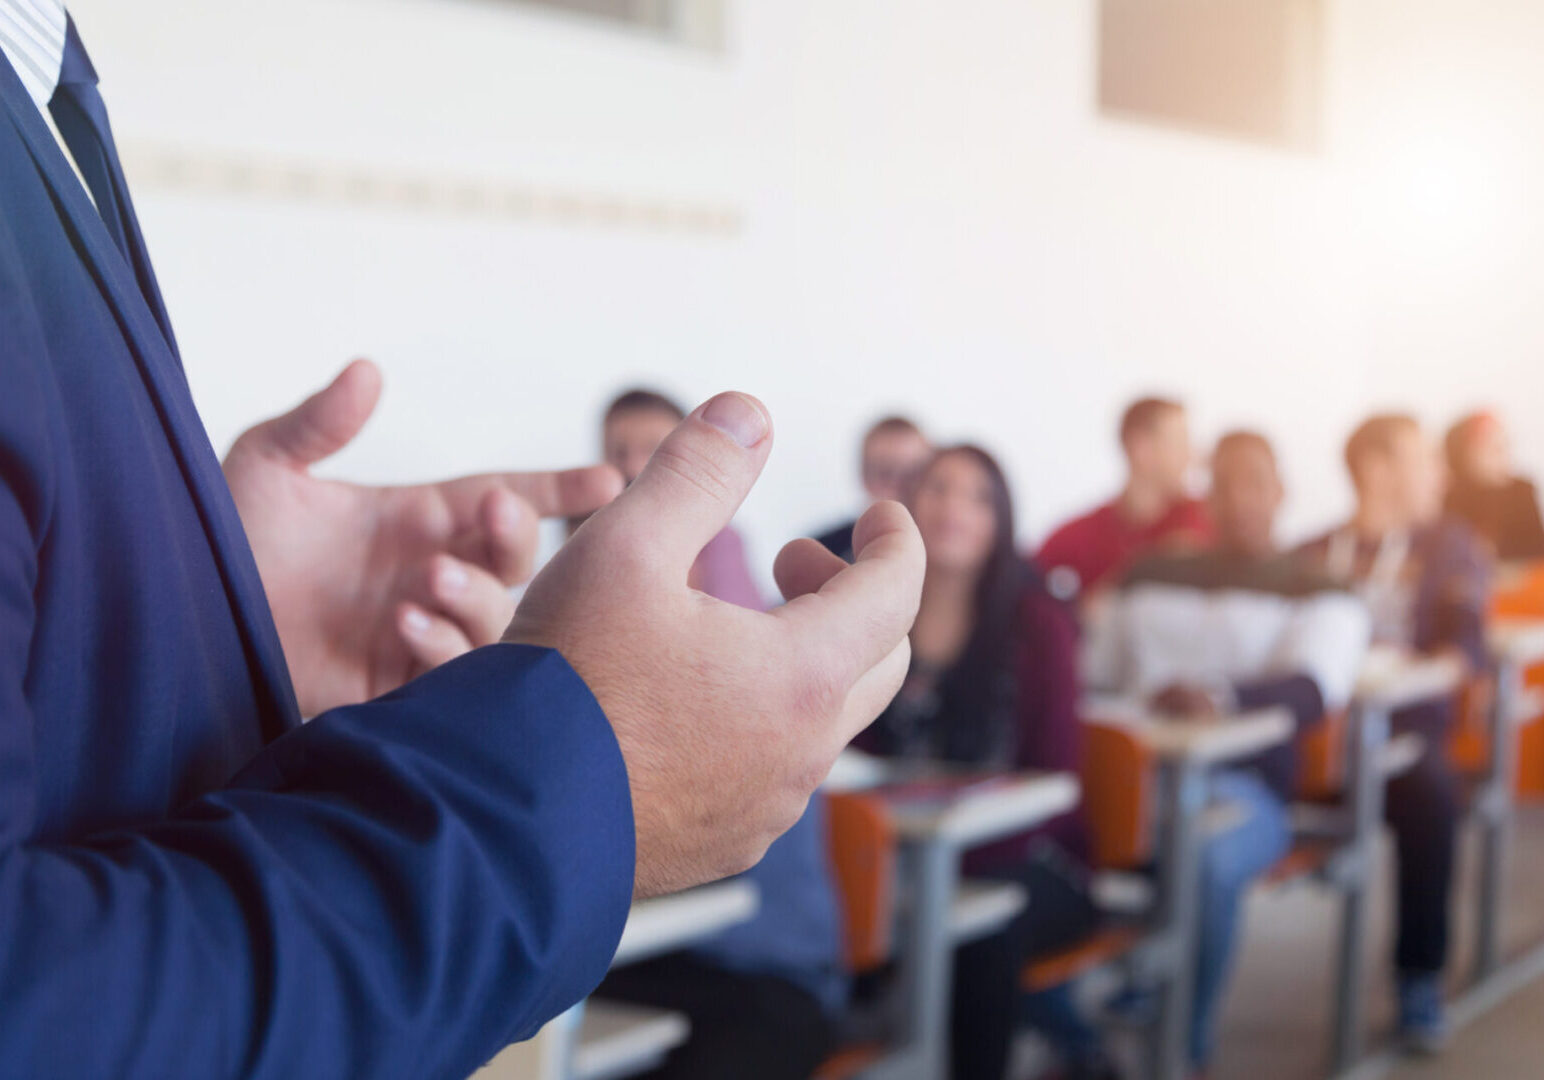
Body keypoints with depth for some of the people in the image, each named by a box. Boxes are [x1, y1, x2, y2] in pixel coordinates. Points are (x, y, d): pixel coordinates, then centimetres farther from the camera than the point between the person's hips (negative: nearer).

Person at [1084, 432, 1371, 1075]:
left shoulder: (1320, 595, 13)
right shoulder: (1152, 577, 28)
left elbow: (1314, 688, -7)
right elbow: (1092, 667, 26)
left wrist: (1220, 698, -27)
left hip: (1244, 785, -4)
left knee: (1205, 857, -40)